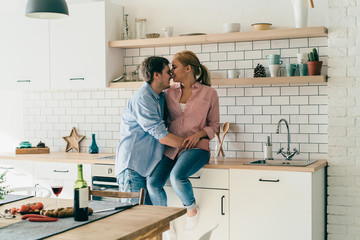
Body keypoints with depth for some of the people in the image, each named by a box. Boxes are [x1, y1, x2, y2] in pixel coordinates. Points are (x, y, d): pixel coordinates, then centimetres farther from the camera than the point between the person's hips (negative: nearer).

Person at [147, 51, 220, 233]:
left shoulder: (209, 93, 2)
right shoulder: (170, 92, 11)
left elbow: (214, 124, 9)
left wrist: (199, 134, -10)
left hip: (196, 146, -4)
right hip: (170, 147, 4)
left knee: (177, 176, -32)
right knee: (152, 183, -18)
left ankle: (192, 210, -1)